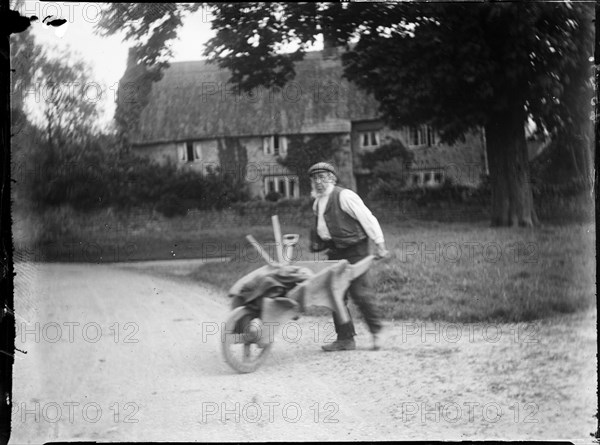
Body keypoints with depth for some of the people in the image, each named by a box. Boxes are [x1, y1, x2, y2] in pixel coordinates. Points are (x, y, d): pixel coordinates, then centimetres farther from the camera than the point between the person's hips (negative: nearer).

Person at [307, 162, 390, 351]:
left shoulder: (344, 196, -12)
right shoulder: (317, 203, 12)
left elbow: (367, 218, -13)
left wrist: (380, 246, -13)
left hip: (354, 251, -8)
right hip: (335, 253, 8)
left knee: (361, 293, -8)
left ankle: (377, 331, 12)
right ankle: (345, 339, 10)